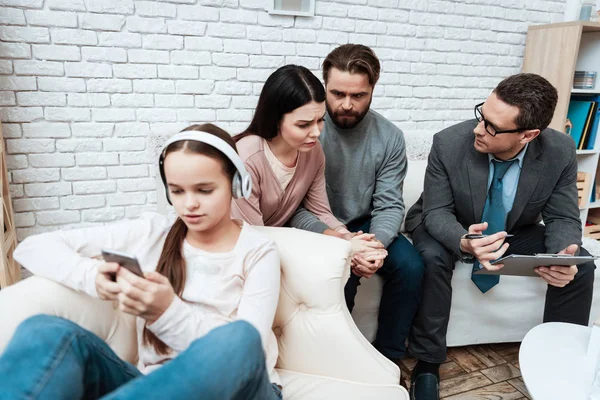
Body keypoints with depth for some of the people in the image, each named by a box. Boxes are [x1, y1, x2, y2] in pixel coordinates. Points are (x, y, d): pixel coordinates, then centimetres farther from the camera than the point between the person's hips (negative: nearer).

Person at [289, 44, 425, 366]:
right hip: (316, 230, -3)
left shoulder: (389, 137, -5)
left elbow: (389, 205, -6)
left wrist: (376, 244, -27)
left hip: (364, 225, 4)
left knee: (410, 266, -19)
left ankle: (388, 356, 4)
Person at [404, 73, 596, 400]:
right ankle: (427, 362, -16)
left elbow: (563, 218, -12)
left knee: (581, 267, -16)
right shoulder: (448, 143, -27)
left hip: (516, 232, 3)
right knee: (433, 258, -34)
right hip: (450, 230, -2)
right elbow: (437, 212, -23)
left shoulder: (561, 152, -20)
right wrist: (464, 242, -45)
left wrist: (565, 255, -35)